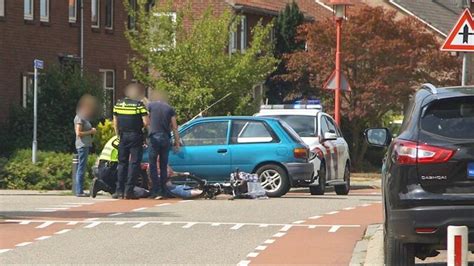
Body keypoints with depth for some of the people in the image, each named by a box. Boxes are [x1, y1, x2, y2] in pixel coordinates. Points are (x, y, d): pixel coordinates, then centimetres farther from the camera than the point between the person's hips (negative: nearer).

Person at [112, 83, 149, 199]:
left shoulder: (118, 104, 6)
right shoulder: (139, 104, -10)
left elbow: (115, 122, 11)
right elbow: (146, 122, -14)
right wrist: (142, 126, 8)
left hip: (123, 136, 4)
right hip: (135, 136, -4)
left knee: (122, 163, 12)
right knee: (134, 163, 0)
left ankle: (119, 190, 8)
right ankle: (129, 191, -5)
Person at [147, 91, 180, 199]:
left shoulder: (150, 105, 6)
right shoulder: (170, 109, 11)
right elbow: (174, 128, 10)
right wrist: (177, 143, 13)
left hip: (154, 137, -3)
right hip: (166, 139, 3)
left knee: (153, 165, -1)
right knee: (164, 166, 11)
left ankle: (156, 191, -11)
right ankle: (163, 191, 11)